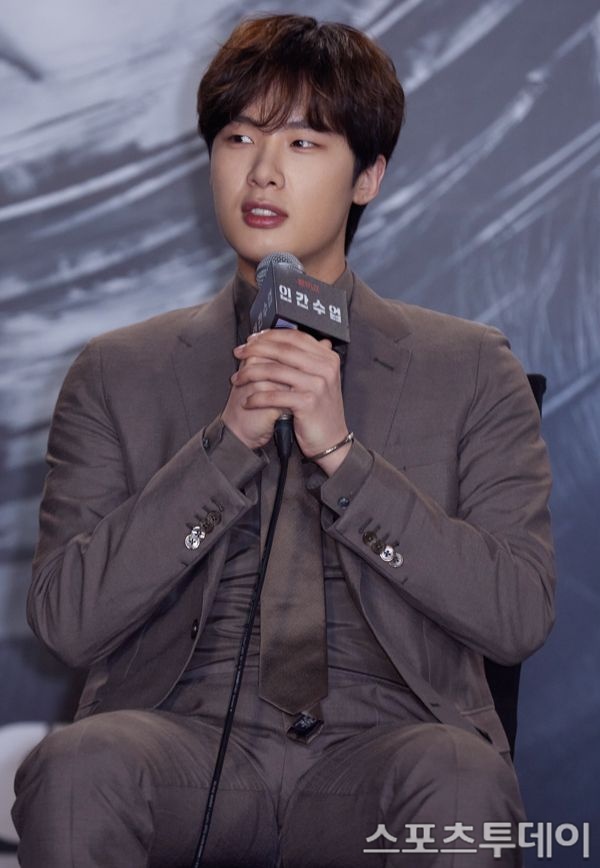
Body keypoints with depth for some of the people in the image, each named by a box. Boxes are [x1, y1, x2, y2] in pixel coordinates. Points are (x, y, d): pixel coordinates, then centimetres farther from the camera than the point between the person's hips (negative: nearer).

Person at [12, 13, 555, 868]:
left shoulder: (471, 371, 12)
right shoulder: (119, 374, 14)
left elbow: (520, 614, 0)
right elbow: (64, 619, 2)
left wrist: (343, 453, -9)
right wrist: (227, 442, -7)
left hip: (380, 741, 0)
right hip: (188, 736, 1)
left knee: (464, 782, -35)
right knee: (76, 766, -33)